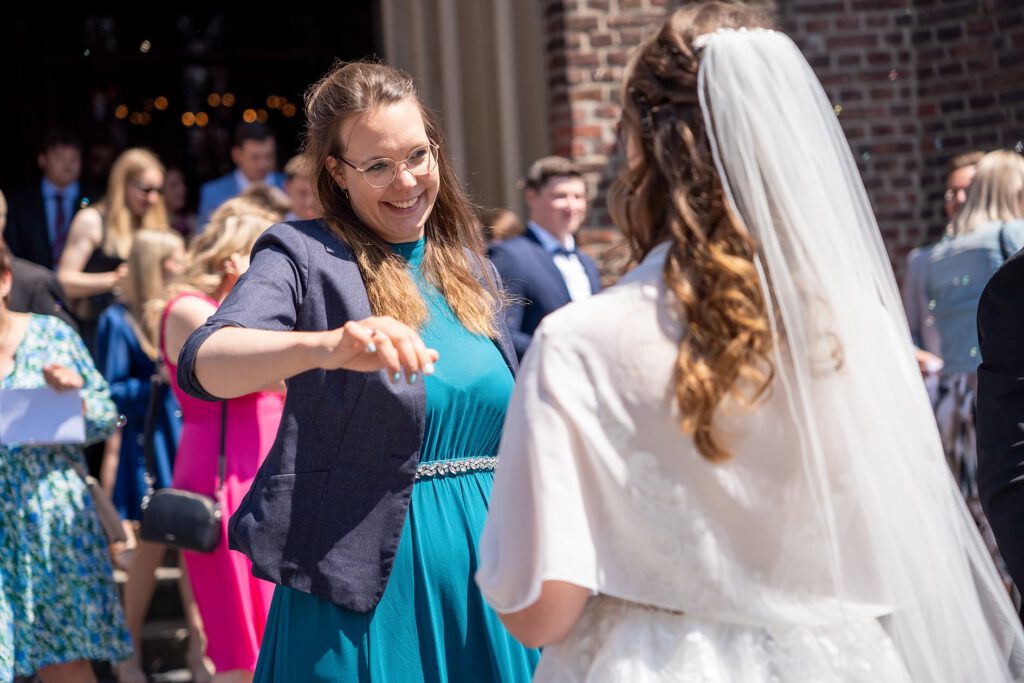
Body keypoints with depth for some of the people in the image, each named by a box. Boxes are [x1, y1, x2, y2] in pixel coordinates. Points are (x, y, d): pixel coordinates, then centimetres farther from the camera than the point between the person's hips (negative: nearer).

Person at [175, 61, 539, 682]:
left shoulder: (465, 261, 12)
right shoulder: (306, 257, -6)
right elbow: (204, 363, -26)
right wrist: (328, 345, -44)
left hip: (483, 568, 5)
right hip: (363, 578, -5)